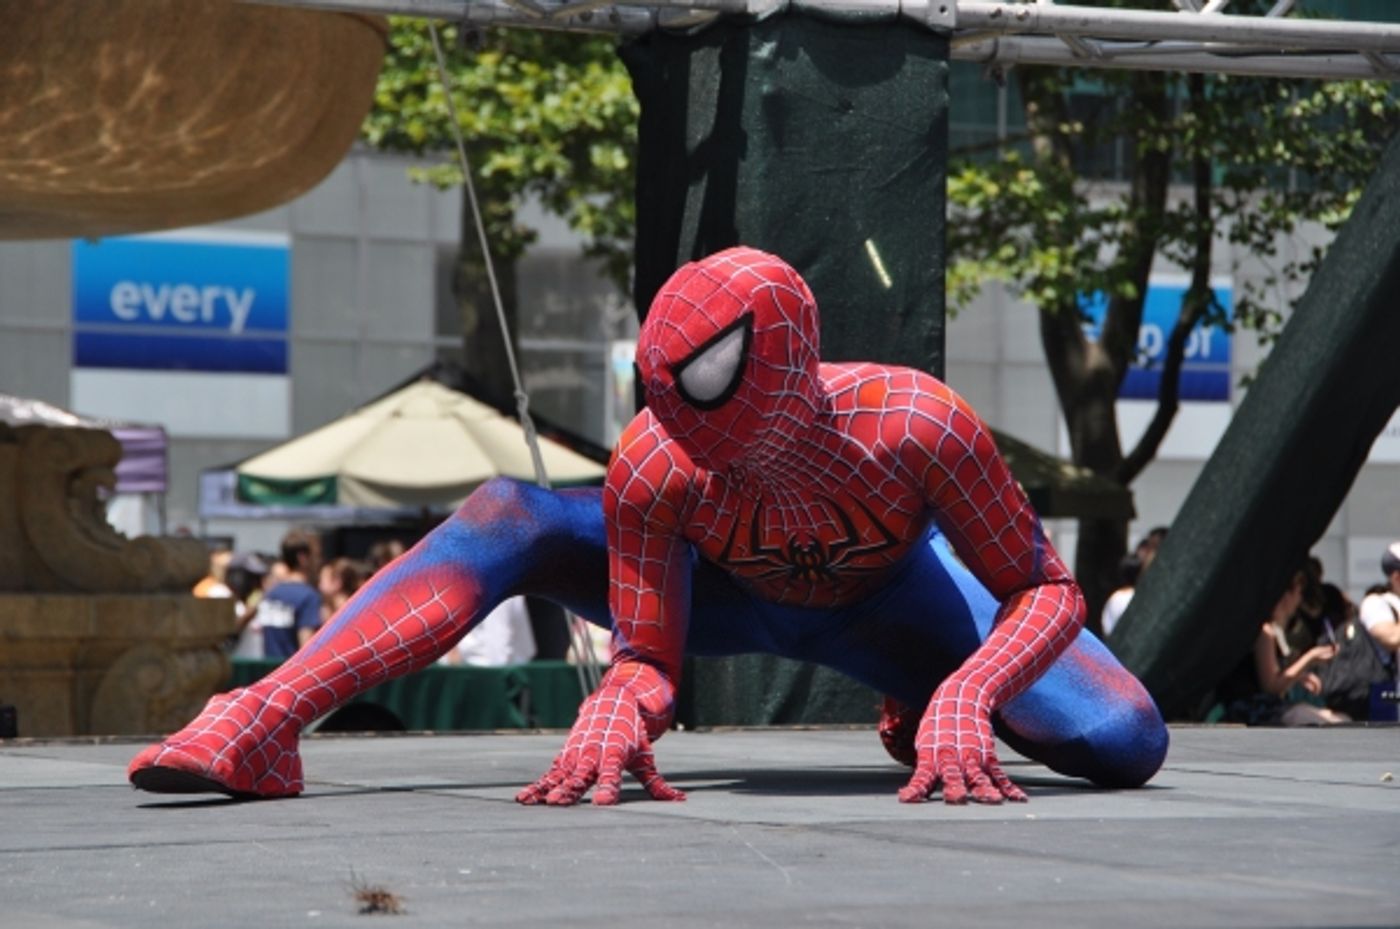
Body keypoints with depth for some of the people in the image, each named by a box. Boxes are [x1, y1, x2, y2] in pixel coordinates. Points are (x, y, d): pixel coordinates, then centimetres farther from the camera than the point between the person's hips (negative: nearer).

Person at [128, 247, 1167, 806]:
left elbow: (1046, 590, -31)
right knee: (503, 518, -27)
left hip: (892, 597, 0)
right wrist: (615, 713, -52)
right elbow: (647, 660, -26)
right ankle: (259, 725, -37)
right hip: (728, 596, 0)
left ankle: (928, 712, 12)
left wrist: (966, 697, -51)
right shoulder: (653, 467, -36)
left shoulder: (918, 426, -42)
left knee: (1128, 744, -22)